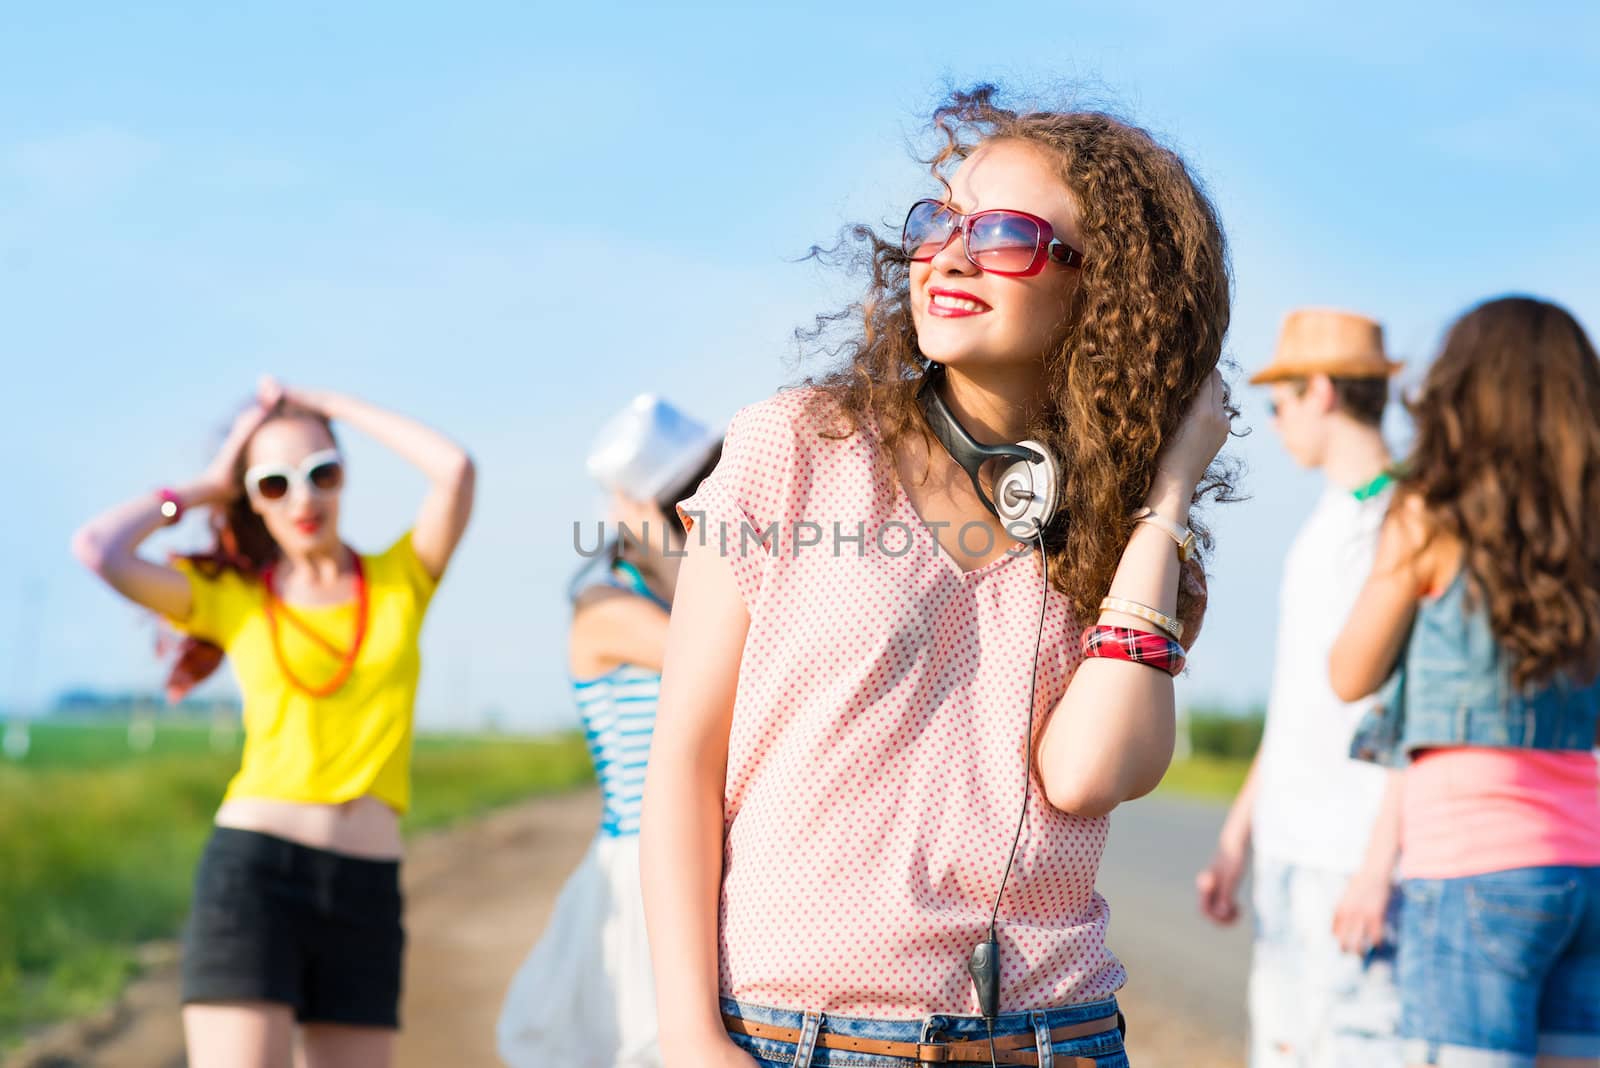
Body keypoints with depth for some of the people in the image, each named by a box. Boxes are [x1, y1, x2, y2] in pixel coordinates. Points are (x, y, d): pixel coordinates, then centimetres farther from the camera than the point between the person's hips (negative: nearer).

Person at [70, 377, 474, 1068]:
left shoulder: (400, 579, 11)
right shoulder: (230, 597, 8)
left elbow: (455, 469, -6)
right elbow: (98, 549, -8)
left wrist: (331, 406, 6)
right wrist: (204, 489, 7)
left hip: (366, 890, 3)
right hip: (251, 874, -2)